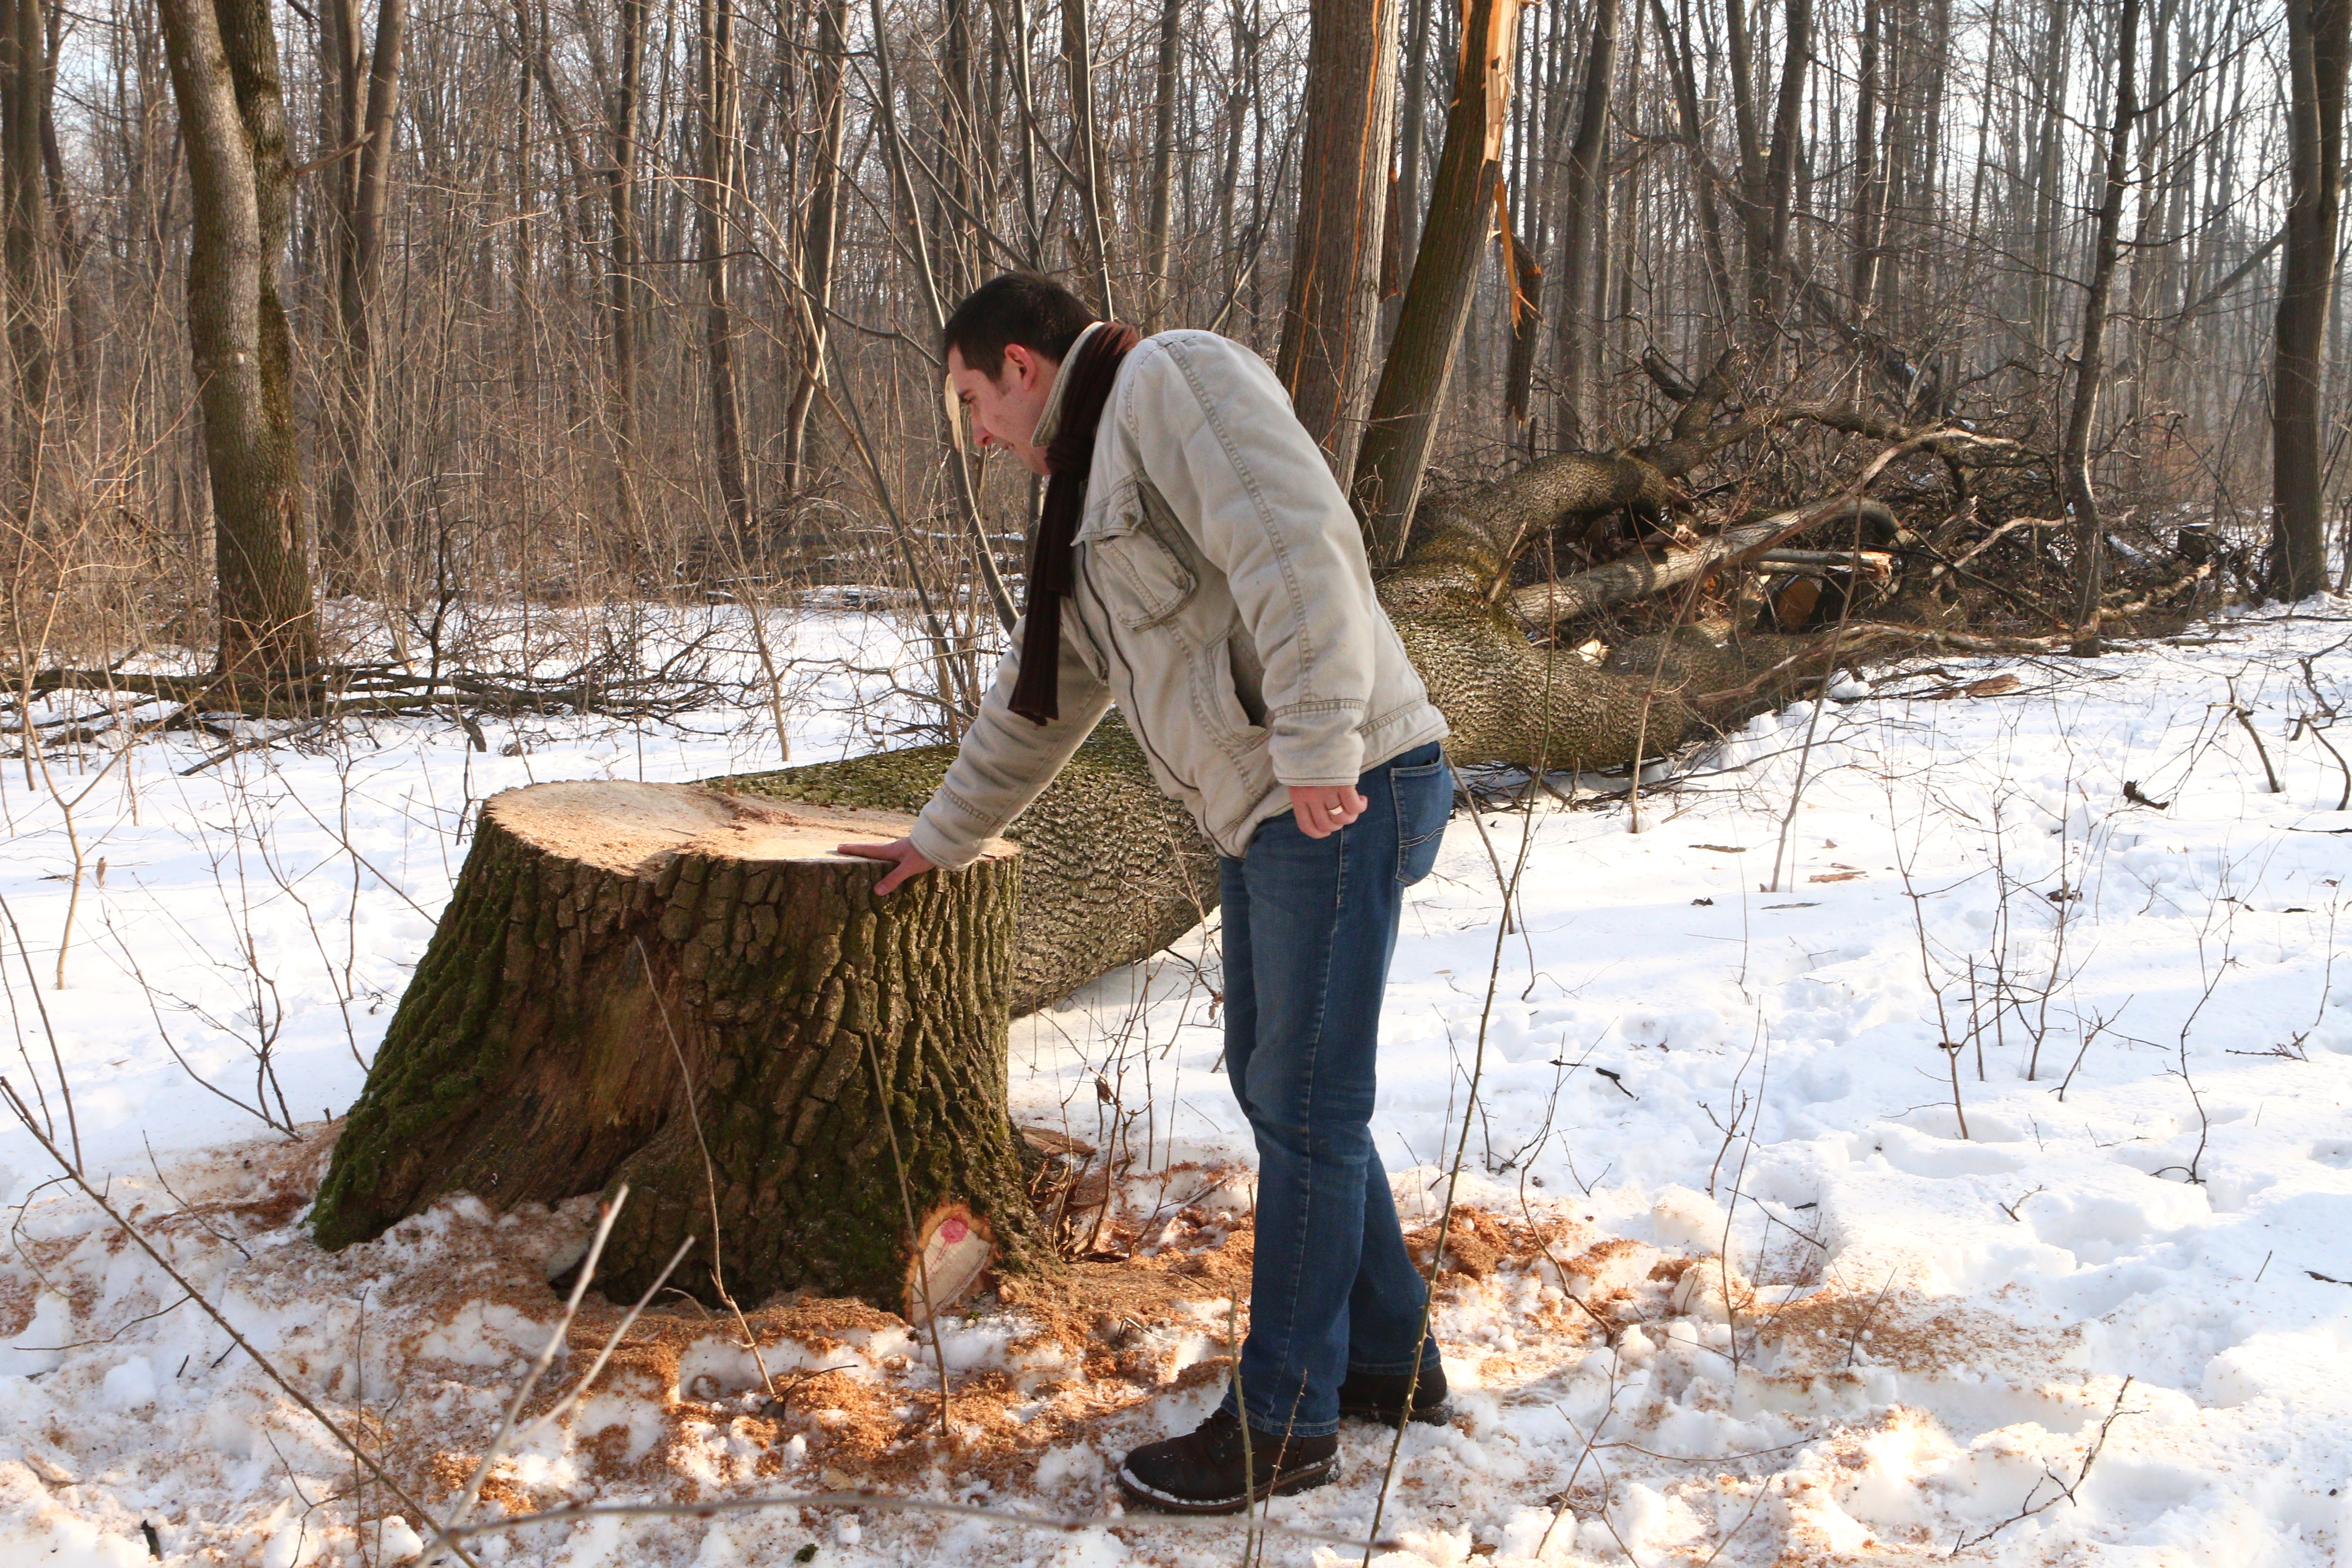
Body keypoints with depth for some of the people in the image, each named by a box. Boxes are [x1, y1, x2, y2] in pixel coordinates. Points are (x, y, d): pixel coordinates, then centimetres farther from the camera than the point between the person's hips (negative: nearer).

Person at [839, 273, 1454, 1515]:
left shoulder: (1174, 381, -7)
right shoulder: (1087, 498, 23)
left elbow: (1294, 550, -21)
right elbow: (1038, 702, 31)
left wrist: (1320, 748, -28)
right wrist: (936, 841, 37)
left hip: (1345, 801, -10)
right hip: (1262, 811, 10)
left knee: (1304, 1106, -3)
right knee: (1273, 1084, 15)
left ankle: (1281, 1426, 8)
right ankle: (1390, 1363, 29)